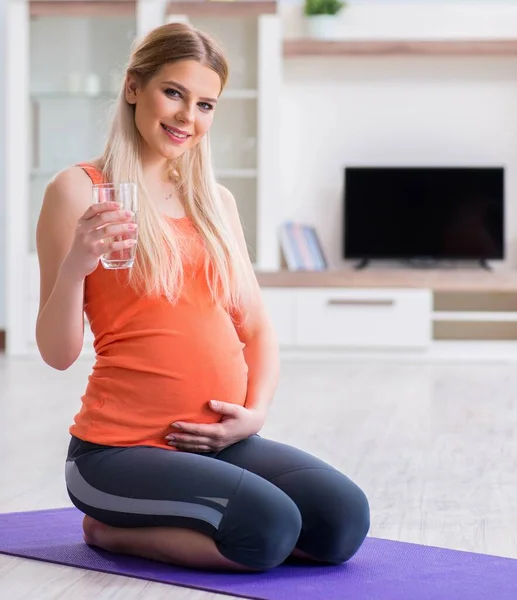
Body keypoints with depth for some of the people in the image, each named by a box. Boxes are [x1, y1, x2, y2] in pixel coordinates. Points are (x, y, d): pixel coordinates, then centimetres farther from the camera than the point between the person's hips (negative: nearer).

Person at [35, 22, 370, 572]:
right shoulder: (79, 190, -3)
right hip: (121, 447, -6)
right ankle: (111, 530, -1)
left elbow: (255, 326, 15)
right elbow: (57, 353, -7)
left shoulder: (215, 200, 14)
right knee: (267, 527, -29)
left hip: (217, 442, 6)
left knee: (343, 520, -17)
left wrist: (255, 412, -3)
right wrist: (74, 267, -25)